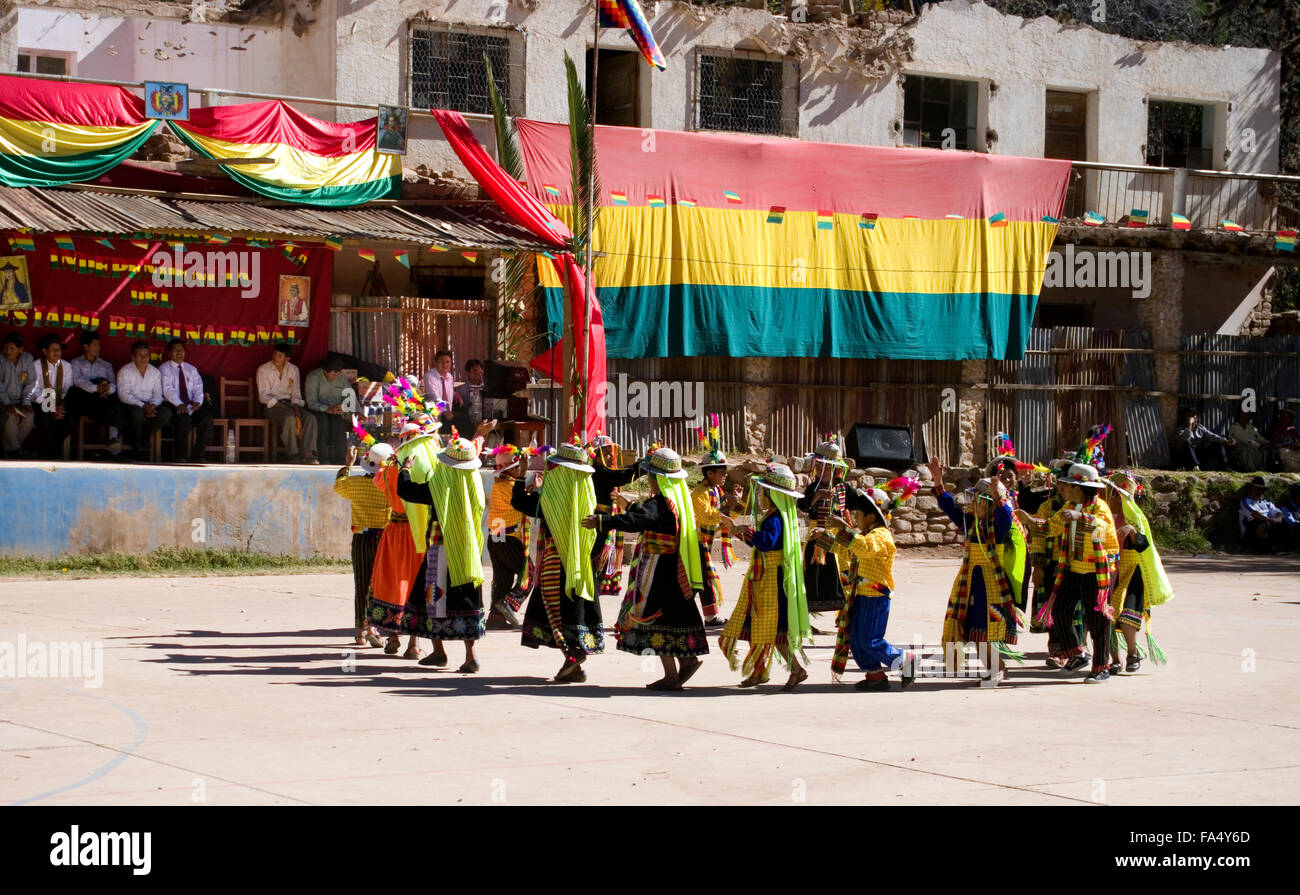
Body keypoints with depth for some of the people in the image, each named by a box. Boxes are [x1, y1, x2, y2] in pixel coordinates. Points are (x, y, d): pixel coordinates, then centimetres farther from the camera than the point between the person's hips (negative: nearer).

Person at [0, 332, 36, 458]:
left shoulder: (27, 359, 0)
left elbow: (30, 383, -1)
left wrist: (26, 403, -12)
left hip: (20, 400, 3)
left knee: (29, 417, -24)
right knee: (11, 417, -30)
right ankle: (14, 449, -11)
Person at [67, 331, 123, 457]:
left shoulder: (106, 365, 32)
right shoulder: (76, 363, 22)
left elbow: (114, 384, 14)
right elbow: (78, 380, 0)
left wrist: (108, 388, -13)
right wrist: (96, 388, -18)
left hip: (103, 398, 2)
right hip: (82, 399, -2)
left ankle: (114, 436, -53)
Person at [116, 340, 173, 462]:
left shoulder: (155, 372, 9)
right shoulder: (125, 372, -5)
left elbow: (157, 394, 8)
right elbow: (123, 395, -14)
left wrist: (153, 405, -17)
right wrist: (143, 406, -25)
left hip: (149, 405, 4)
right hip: (131, 405, -4)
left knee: (166, 413, -24)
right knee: (137, 413, -38)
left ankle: (144, 436, -2)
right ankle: (135, 441, -7)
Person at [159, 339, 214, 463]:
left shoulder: (191, 369, 21)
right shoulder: (164, 368, 6)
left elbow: (198, 388, 9)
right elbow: (168, 390, -10)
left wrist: (197, 401, -14)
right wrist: (179, 404, -26)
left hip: (191, 405, 5)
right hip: (173, 405, -5)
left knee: (206, 419, -24)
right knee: (184, 419, -36)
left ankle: (197, 456, -18)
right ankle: (181, 457, -27)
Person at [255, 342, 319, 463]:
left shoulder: (293, 370, 10)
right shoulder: (263, 370, -2)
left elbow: (296, 393, 7)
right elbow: (263, 396, -7)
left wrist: (297, 412, -11)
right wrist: (279, 404, -20)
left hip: (290, 404, 4)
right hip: (272, 406, -4)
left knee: (310, 418, -24)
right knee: (289, 417, -36)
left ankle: (308, 454, -32)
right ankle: (294, 455, -31)